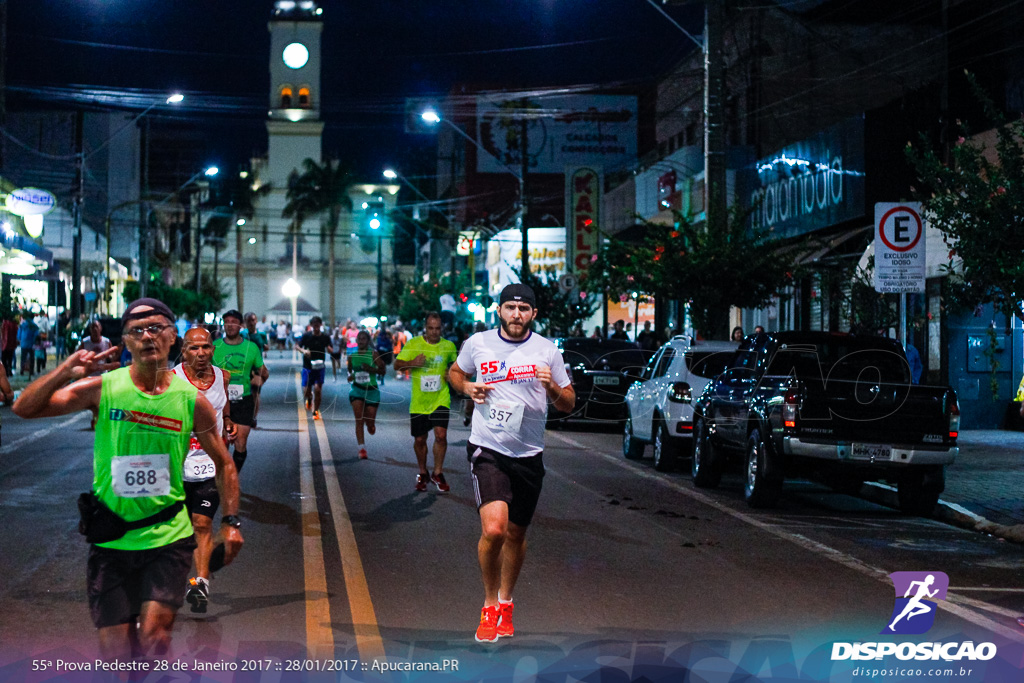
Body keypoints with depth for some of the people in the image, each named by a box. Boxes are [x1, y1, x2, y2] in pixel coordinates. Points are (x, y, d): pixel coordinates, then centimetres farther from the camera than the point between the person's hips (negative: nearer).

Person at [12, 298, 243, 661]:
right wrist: (64, 372, -26)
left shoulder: (191, 400, -2)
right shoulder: (102, 388, -5)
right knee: (115, 651, 4)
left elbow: (223, 464, 10)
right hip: (111, 540, 1)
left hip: (167, 537, 0)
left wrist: (231, 521, 3)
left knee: (153, 638, -16)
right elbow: (24, 408, -10)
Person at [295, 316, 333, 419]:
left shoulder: (325, 337, 0)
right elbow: (297, 346, 2)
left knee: (317, 389, -11)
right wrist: (303, 351, -19)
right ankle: (309, 399, 37)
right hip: (307, 367, 0)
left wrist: (329, 348, -20)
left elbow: (332, 351, 5)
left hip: (320, 367, 0)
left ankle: (315, 411, 7)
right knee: (306, 392, -1)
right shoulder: (306, 336, -3)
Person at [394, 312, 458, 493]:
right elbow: (397, 364, -3)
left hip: (440, 399, 0)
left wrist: (451, 373, -1)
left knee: (441, 435, -15)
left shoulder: (448, 346, 2)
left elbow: (455, 364, 21)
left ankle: (437, 473, 2)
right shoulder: (413, 344, -2)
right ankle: (423, 474, 30)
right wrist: (412, 363, -23)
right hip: (419, 401, 0)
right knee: (419, 440, 9)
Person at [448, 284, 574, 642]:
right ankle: (489, 606, 2)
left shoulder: (547, 350, 1)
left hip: (529, 453, 2)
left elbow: (569, 403, 7)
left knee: (515, 534, 12)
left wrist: (552, 388, -15)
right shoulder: (477, 343, 1)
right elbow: (455, 372, 20)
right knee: (493, 530, -19)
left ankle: (505, 602, 36)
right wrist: (467, 387, -2)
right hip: (487, 449, -2)